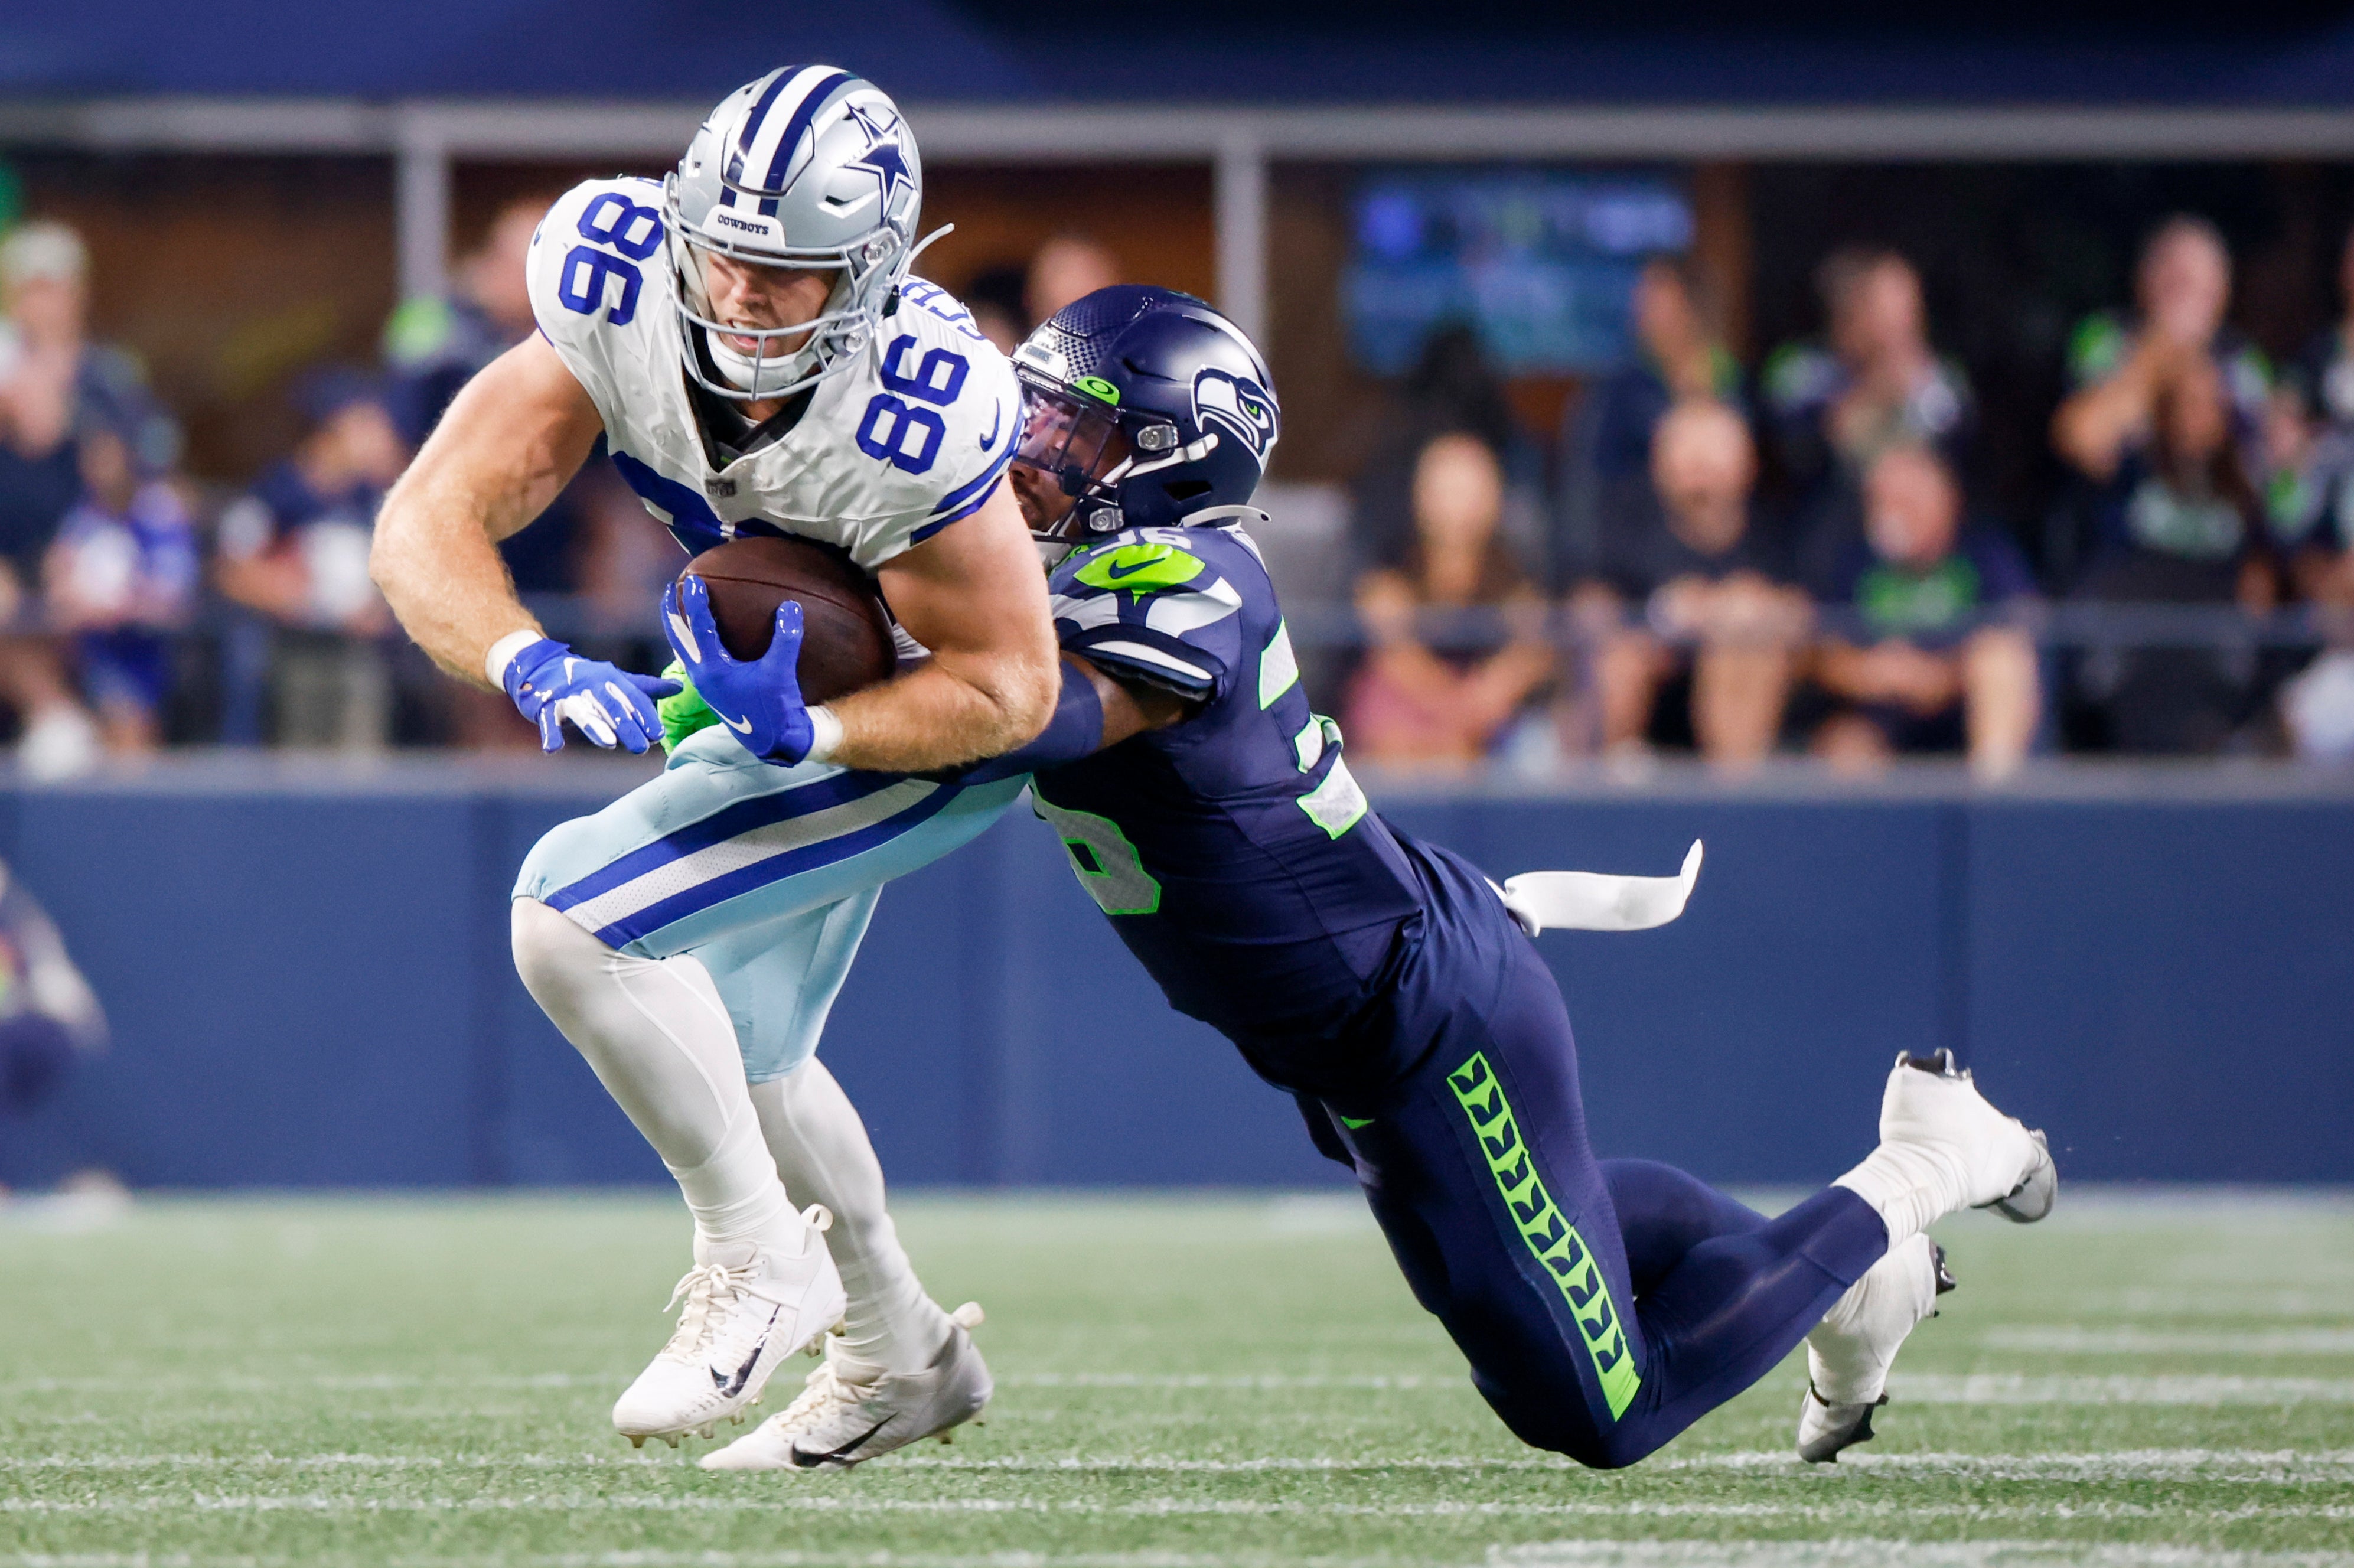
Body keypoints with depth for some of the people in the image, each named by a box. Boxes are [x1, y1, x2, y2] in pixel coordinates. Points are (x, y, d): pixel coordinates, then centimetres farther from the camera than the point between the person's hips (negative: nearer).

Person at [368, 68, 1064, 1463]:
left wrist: (803, 732, -40)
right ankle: (902, 1357, 44)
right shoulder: (621, 295, -26)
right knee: (736, 1059, 21)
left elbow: (1008, 688, -27)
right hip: (783, 689, 7)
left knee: (570, 915, -21)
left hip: (934, 720, -7)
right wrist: (532, 664, -45)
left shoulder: (911, 415, -39)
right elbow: (430, 521, -26)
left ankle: (762, 1262, -4)